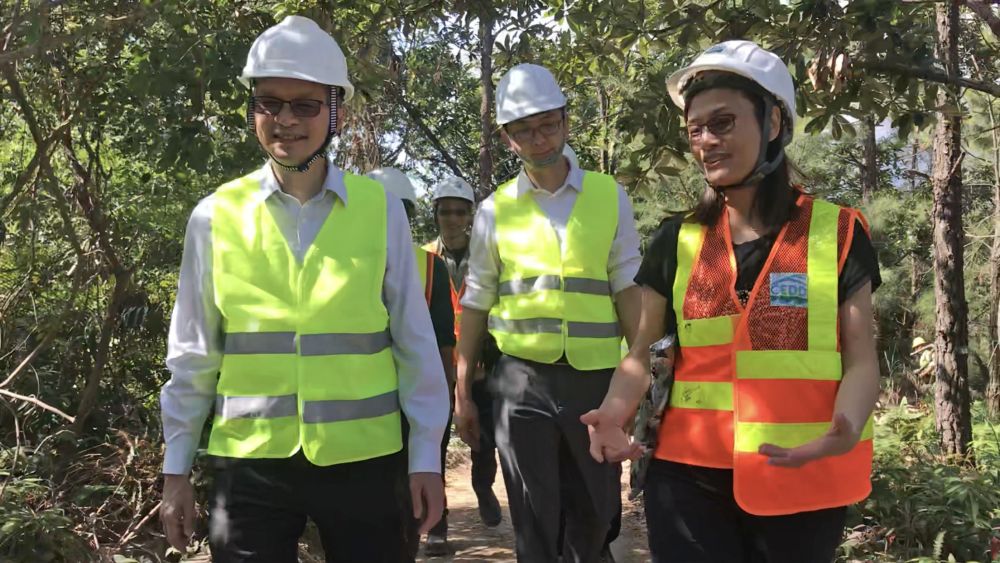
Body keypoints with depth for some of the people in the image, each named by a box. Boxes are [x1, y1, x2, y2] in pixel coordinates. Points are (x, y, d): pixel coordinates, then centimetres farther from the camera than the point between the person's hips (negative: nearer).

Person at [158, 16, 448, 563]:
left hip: (363, 459, 0)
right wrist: (175, 467, 6)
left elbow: (414, 341, 0)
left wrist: (426, 456, 0)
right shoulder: (215, 217, -1)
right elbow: (192, 353, 5)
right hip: (248, 462, 1)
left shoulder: (380, 209, -3)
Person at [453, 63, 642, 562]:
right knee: (533, 517, 6)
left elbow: (628, 290, 3)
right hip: (522, 378, 0)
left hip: (595, 377, 1)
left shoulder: (609, 197, 4)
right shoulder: (495, 210, 4)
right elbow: (476, 305, 7)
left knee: (598, 507, 12)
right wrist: (462, 391, 6)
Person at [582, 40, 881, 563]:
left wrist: (845, 430, -23)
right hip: (689, 477, 1)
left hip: (802, 483, -1)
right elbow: (642, 353, 6)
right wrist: (614, 413, -15)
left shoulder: (838, 232, -1)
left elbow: (860, 360, -2)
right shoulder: (676, 240, 5)